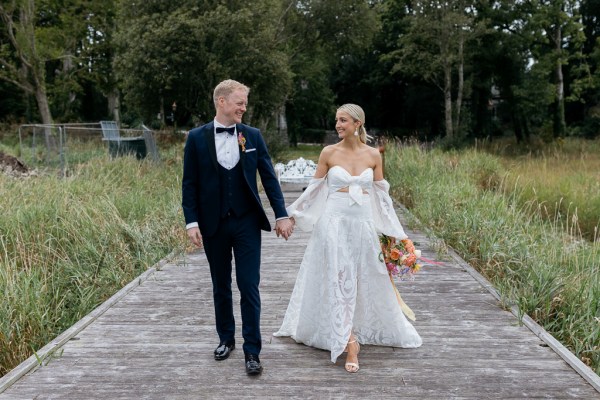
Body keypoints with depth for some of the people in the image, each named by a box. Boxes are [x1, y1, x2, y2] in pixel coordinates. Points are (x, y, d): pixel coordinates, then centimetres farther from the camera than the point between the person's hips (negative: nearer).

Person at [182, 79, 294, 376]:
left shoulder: (253, 136, 1)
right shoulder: (197, 137, -2)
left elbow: (268, 177, 3)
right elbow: (189, 184, -1)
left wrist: (281, 215, -1)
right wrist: (191, 222, -8)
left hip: (247, 222, 0)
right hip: (213, 224, 1)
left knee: (249, 287, -3)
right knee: (220, 286, 14)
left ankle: (252, 351, 6)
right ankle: (226, 339, 32)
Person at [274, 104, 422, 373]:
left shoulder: (373, 155, 3)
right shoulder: (329, 153, -2)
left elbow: (381, 193, 9)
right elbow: (315, 189, 5)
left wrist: (392, 231, 9)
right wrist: (293, 213, 3)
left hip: (363, 224, 2)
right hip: (334, 222, -2)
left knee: (365, 279, 9)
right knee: (339, 278, -7)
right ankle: (349, 342, -4)